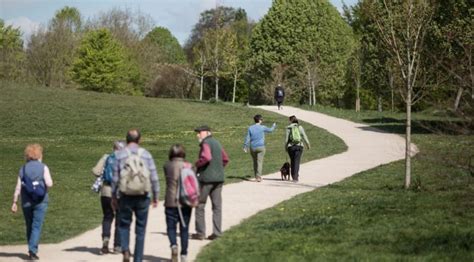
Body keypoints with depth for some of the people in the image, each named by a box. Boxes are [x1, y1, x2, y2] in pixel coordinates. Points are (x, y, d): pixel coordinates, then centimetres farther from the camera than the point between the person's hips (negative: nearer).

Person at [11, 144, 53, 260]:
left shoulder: (23, 169, 5)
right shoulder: (43, 168, -4)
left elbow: (18, 187, 2)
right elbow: (49, 183, -14)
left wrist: (14, 202, 6)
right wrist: (45, 188, 9)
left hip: (26, 202, 3)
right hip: (40, 201, -3)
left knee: (29, 226, 15)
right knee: (37, 226, -3)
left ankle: (31, 250, 23)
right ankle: (33, 250, -15)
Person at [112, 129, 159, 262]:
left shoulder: (120, 154, -1)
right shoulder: (146, 154, 1)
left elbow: (115, 178, -1)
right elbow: (154, 177, 0)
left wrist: (113, 196, 9)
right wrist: (155, 196, 9)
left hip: (125, 196, 0)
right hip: (143, 196, 1)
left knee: (124, 225, 14)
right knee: (140, 229, 8)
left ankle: (125, 250, -8)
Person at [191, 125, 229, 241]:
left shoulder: (206, 143, -11)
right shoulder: (217, 143, 16)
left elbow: (206, 157, -28)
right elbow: (225, 159, 23)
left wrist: (197, 164, -12)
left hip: (206, 178, -8)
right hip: (219, 178, 8)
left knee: (200, 205, 3)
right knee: (217, 206, 6)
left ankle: (200, 232, 4)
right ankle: (217, 232, 3)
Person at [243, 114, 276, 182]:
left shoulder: (250, 128, 1)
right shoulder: (262, 127, -4)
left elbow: (247, 138, -2)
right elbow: (270, 130, 13)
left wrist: (245, 147, 1)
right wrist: (274, 126, 34)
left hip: (253, 148, 3)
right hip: (261, 147, -3)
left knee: (255, 162, 15)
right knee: (260, 162, -6)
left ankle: (256, 176, 22)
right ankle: (258, 177, -16)